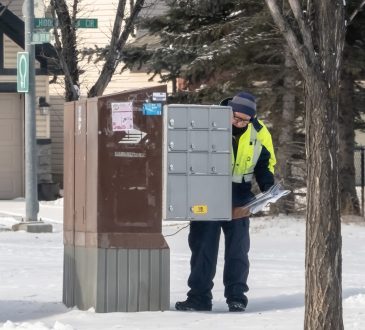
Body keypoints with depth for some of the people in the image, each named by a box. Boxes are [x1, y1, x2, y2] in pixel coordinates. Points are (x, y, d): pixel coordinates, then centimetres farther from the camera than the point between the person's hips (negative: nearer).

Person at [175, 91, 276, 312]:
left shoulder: (259, 133, -3)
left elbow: (266, 162, 13)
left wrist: (267, 186, -3)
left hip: (239, 201, 2)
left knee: (237, 250, 5)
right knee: (203, 247, 0)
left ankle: (237, 296, 13)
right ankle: (199, 297, 5)